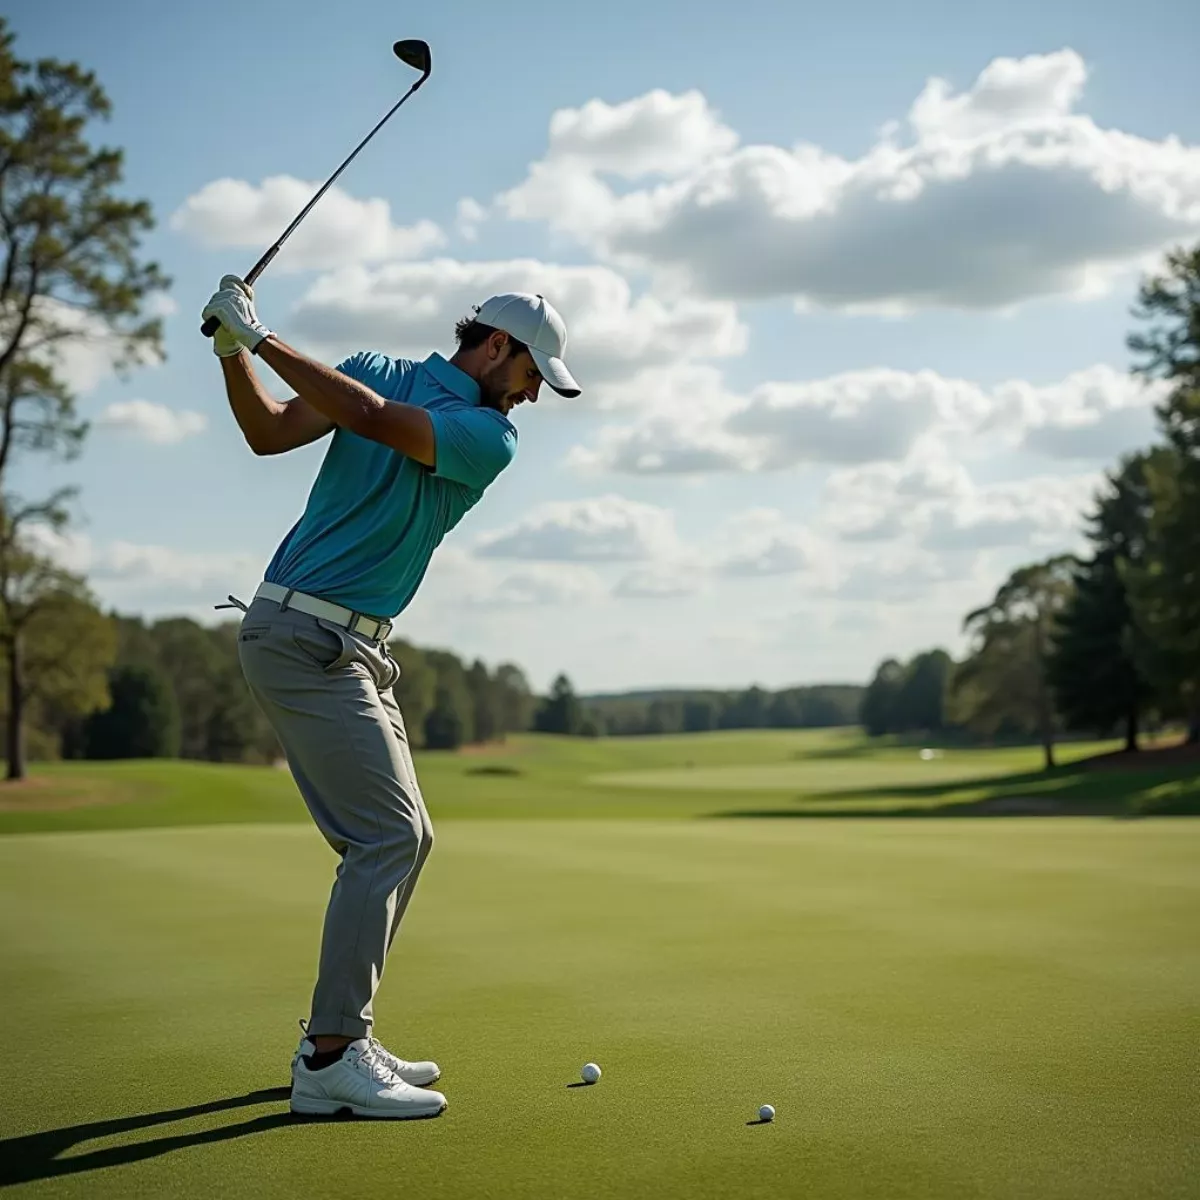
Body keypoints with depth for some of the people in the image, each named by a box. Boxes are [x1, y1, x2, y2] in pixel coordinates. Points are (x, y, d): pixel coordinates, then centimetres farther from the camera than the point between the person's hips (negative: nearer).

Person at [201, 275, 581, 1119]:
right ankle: (332, 1062, -11)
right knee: (388, 836, -13)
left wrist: (261, 338, -7)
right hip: (301, 633, -7)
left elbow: (372, 418, -4)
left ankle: (337, 1036, 16)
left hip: (355, 650, 7)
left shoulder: (490, 439, 8)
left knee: (404, 838, 7)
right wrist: (234, 351, -17)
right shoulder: (377, 370, -1)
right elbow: (270, 433, -8)